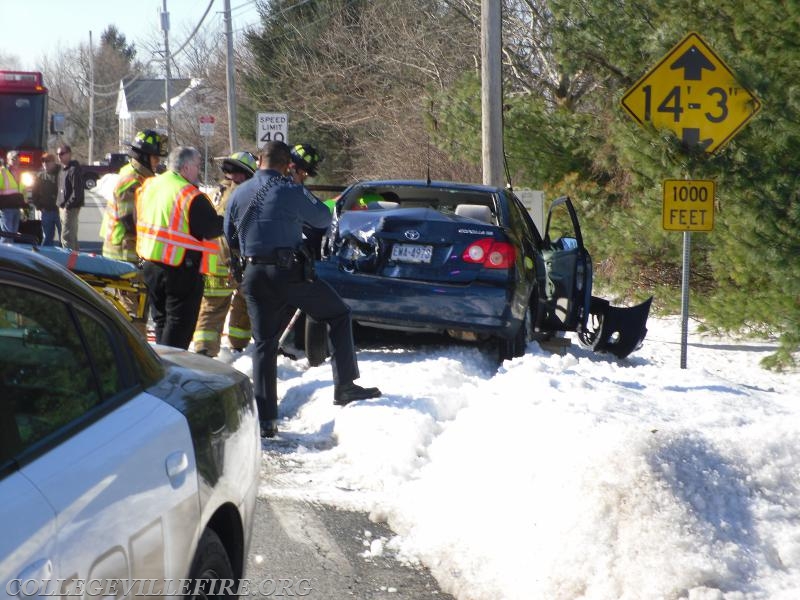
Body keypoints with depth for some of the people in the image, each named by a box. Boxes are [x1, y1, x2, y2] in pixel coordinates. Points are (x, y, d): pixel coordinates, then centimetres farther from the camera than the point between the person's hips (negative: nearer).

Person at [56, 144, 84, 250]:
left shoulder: (74, 169, -14)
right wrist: (59, 203, 14)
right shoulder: (62, 169, 16)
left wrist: (68, 205, -21)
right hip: (63, 207, 10)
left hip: (70, 208, -10)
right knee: (72, 236, 17)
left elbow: (77, 191, -20)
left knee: (67, 236, -11)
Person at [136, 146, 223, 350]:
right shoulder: (192, 196, -19)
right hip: (182, 269, -8)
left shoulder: (148, 186, 6)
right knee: (180, 322, 1)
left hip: (150, 264, 8)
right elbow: (211, 229, -18)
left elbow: (138, 219, 16)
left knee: (161, 319, 19)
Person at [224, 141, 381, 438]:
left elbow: (230, 239, 16)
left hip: (255, 276, 4)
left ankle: (265, 421, 4)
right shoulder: (290, 191, -7)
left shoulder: (238, 195, 7)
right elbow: (323, 218, 6)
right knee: (338, 314, 14)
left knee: (264, 345, 9)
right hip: (290, 271, -4)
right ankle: (345, 386, 8)